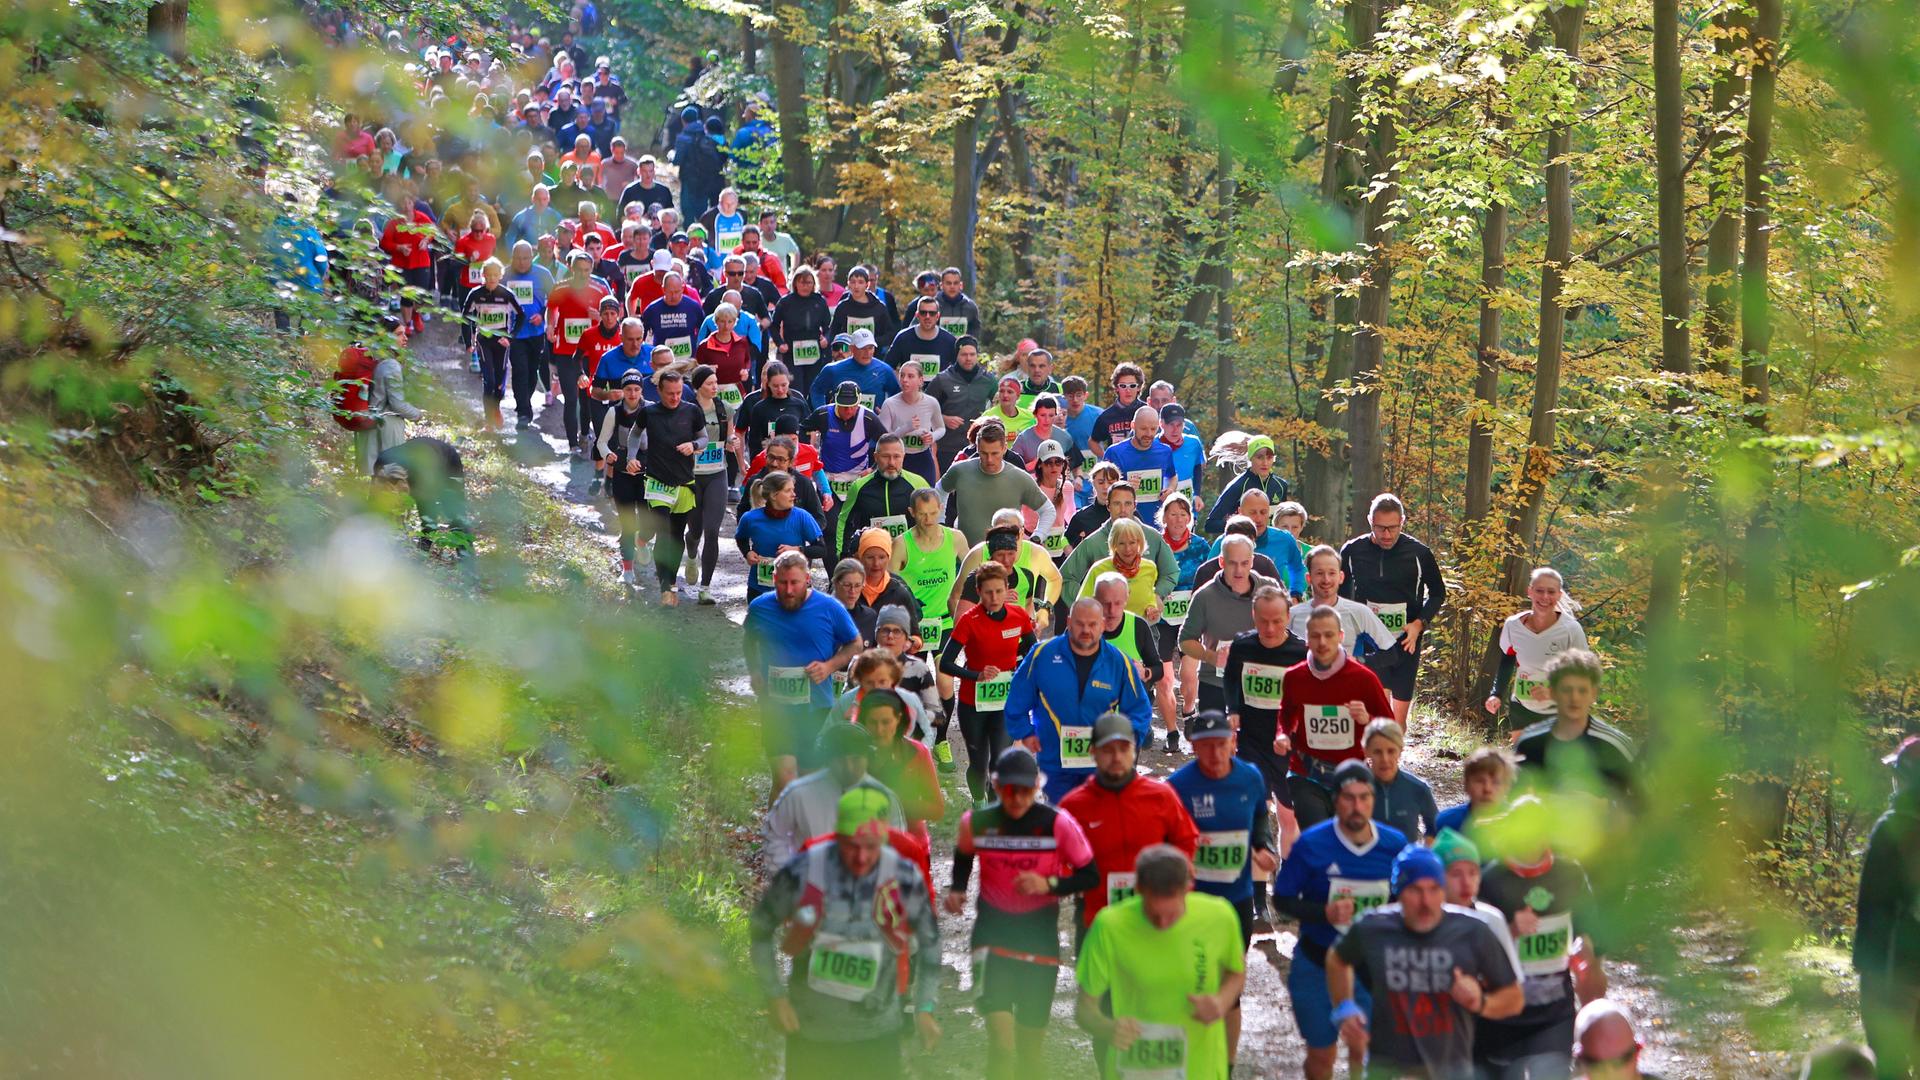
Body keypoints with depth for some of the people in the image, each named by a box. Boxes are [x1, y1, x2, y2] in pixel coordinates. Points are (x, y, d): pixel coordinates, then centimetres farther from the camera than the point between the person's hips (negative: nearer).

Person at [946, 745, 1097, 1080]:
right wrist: (957, 889, 0)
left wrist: (1049, 884, -20)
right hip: (993, 933, 0)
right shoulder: (976, 823, -5)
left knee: (1031, 1044, 9)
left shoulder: (1059, 824, -11)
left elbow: (1090, 876, -4)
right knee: (1001, 1043, -16)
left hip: (1040, 937, 0)